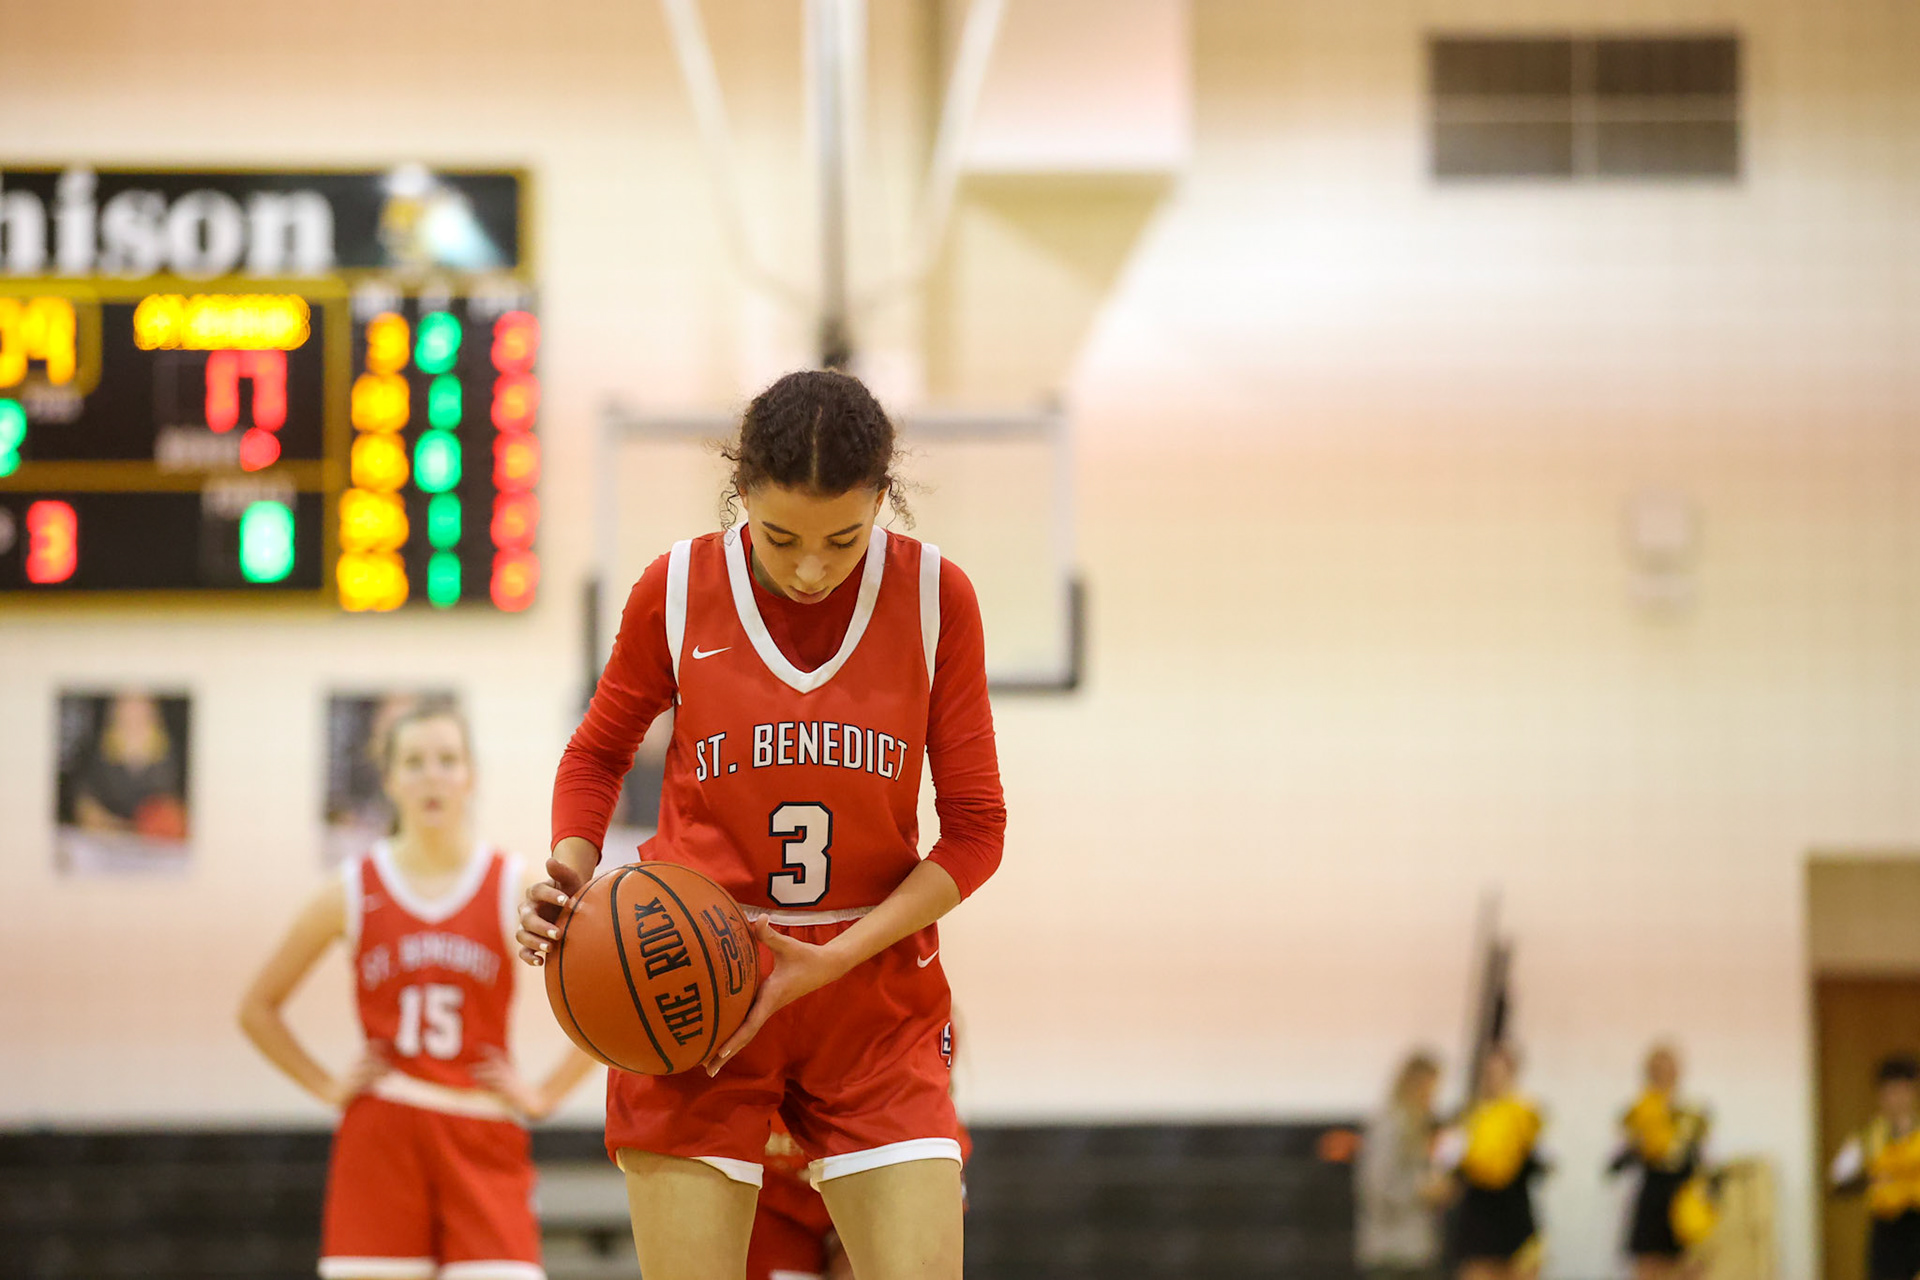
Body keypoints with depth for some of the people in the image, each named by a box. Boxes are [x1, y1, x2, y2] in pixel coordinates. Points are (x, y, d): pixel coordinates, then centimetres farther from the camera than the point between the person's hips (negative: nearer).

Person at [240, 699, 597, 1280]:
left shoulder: (514, 890, 2)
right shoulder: (353, 893, 5)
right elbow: (258, 1008, 15)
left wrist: (543, 1096, -1)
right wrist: (328, 1088, 7)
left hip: (484, 1144, 0)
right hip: (379, 1141, 1)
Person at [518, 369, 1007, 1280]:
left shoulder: (935, 596, -5)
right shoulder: (676, 590, -4)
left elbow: (975, 827, -1)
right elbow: (596, 755, 14)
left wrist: (834, 959, -13)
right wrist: (569, 873, -7)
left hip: (873, 985, 1)